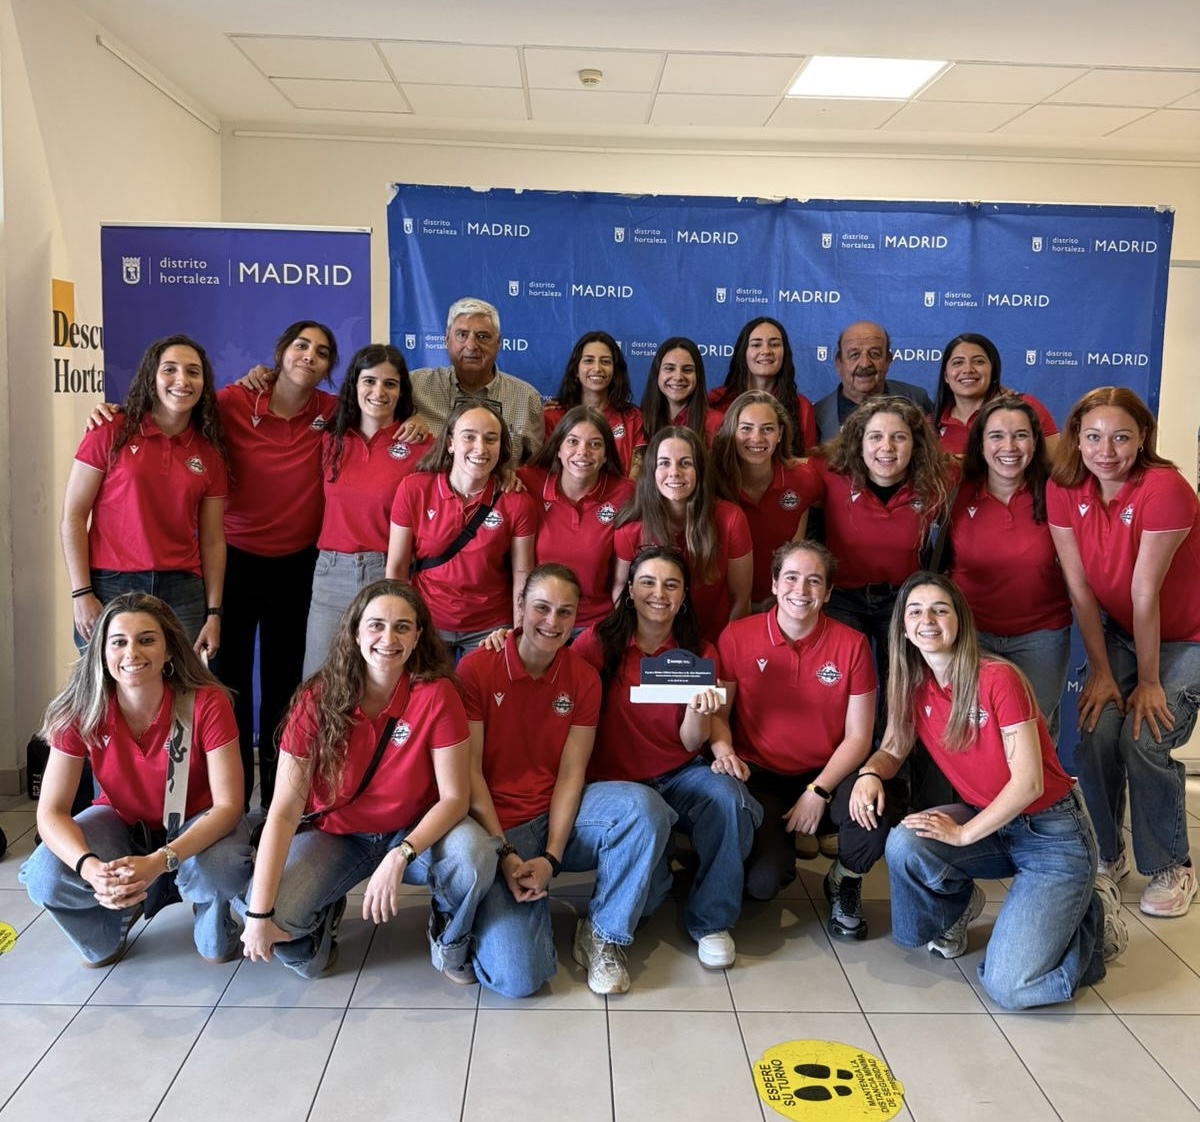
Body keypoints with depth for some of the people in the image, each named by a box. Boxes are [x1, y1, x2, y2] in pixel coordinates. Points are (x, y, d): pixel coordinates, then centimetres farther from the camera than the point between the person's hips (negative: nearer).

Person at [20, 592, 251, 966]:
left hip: (196, 823, -2)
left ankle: (214, 934, 3)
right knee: (44, 878, -26)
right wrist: (91, 868, -42)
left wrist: (159, 862, -42)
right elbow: (51, 812, -21)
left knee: (221, 872, -35)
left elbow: (228, 805, -27)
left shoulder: (207, 703, -28)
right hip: (120, 820, 2)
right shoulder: (80, 711, -21)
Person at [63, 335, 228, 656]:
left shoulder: (210, 453, 7)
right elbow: (73, 516, -3)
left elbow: (212, 540, 7)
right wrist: (81, 593, -9)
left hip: (182, 592, 3)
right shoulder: (111, 433, -2)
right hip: (110, 587, -2)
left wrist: (213, 613, 2)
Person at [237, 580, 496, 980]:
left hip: (415, 831, 0)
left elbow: (454, 796, -17)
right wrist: (259, 913, -26)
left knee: (475, 856, -32)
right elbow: (284, 810, -20)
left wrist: (399, 857, -34)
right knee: (274, 914, -26)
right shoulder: (318, 700, -17)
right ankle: (321, 919, 13)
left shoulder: (436, 695, -19)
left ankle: (450, 938, 3)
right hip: (334, 834, 1)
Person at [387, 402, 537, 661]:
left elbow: (522, 575, -4)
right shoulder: (414, 489, -11)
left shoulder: (517, 502, -10)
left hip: (490, 629, 0)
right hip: (426, 625, 0)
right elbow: (396, 569, -6)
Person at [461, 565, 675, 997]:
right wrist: (505, 854, -17)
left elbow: (571, 773, -5)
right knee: (517, 975, -22)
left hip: (559, 815, 3)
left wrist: (551, 857, -16)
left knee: (643, 807, -29)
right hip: (496, 825, -3)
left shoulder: (584, 678, 0)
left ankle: (603, 934, -8)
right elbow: (470, 772, -10)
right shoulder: (476, 668, -9)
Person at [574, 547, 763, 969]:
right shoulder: (601, 641, -3)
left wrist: (697, 711, -22)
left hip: (680, 775, 2)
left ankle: (712, 921, -6)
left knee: (731, 801, -29)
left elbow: (691, 743, 0)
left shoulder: (700, 654, 3)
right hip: (616, 780, -2)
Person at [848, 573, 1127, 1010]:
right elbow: (893, 751, 6)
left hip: (1051, 834, -5)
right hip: (988, 822, 5)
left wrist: (963, 834, -18)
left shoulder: (998, 678, -21)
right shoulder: (912, 685, -2)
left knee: (1009, 987, -18)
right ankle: (956, 906, 7)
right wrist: (870, 774, -17)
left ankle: (1092, 913, 11)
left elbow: (1028, 783, -20)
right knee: (903, 845, -27)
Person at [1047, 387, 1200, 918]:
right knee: (1095, 737, -11)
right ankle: (1105, 854, 13)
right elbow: (1080, 588, -11)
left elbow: (1145, 593, -24)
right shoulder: (1063, 490, -13)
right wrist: (1101, 672, -8)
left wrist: (1149, 682, -19)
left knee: (1145, 741, -15)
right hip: (1119, 632, 4)